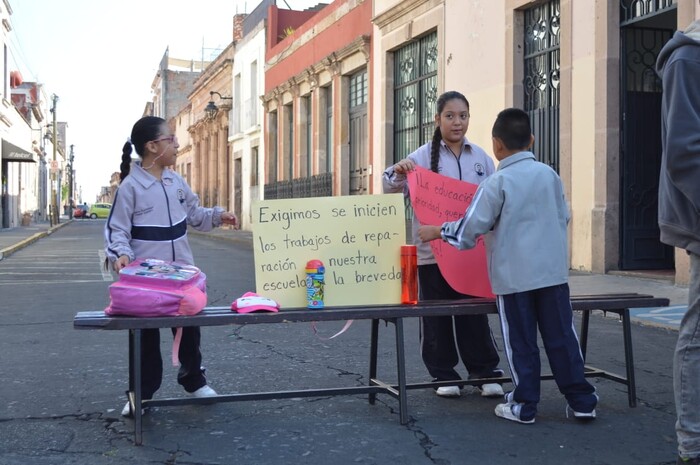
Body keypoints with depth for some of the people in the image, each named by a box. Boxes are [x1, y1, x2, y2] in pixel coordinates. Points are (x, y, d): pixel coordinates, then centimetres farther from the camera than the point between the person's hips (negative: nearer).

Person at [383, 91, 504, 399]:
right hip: (432, 249, -2)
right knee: (436, 316, 7)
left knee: (474, 313, 6)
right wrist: (397, 173, -23)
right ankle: (443, 374, 18)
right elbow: (391, 191, -3)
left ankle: (485, 372, 17)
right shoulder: (424, 155, -2)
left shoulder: (480, 157, 8)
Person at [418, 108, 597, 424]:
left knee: (521, 343, 5)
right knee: (562, 336, 9)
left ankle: (524, 407, 13)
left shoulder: (496, 184, -9)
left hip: (514, 276, -4)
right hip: (553, 271, 4)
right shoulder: (549, 175, 5)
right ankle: (581, 401, 13)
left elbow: (469, 229, -9)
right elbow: (563, 217, 14)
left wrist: (436, 232, 5)